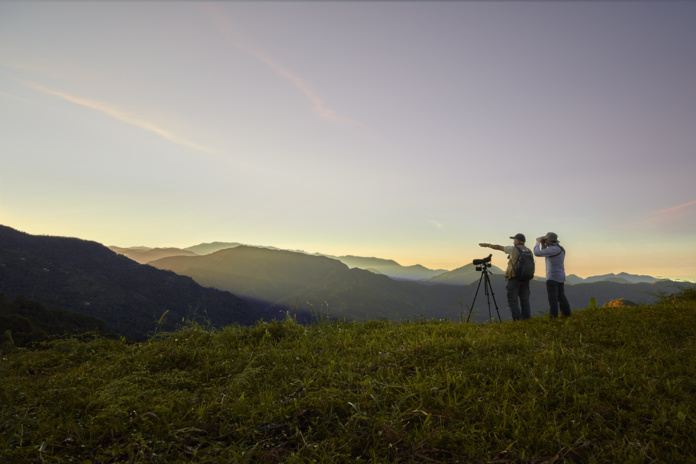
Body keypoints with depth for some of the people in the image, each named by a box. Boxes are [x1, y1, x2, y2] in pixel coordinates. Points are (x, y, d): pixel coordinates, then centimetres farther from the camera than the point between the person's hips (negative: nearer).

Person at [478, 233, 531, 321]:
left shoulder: (513, 249, -5)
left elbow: (499, 247, 5)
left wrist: (488, 245, 17)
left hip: (514, 278, -5)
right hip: (525, 279, 6)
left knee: (513, 300, -2)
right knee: (525, 300, 10)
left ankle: (517, 320, -7)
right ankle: (527, 319, 8)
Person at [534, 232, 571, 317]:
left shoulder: (553, 249, -18)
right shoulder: (560, 248, 12)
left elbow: (537, 253, -17)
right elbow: (545, 254, 23)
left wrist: (538, 243, -2)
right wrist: (542, 243, 13)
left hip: (552, 277, -9)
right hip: (560, 276, 9)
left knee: (552, 298, -8)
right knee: (561, 297, 16)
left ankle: (553, 317, -9)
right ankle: (567, 314, 21)